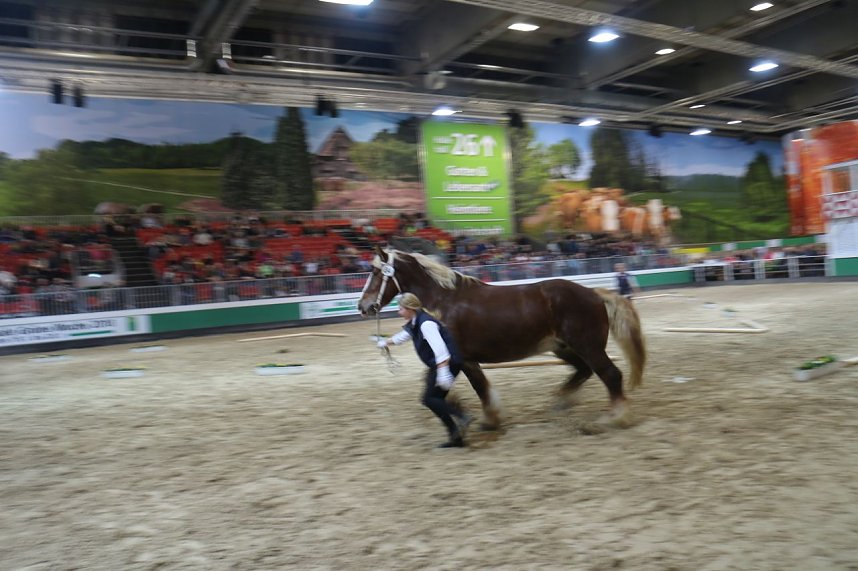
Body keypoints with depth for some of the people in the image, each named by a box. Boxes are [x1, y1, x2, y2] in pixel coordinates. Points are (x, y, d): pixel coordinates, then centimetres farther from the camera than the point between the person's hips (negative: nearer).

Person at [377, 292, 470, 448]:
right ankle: (456, 437, 12)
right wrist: (386, 342, 49)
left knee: (429, 399, -11)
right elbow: (402, 336, 35)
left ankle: (461, 417, -19)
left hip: (448, 363, -10)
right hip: (437, 365, 10)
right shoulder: (413, 324, 13)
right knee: (436, 400, 10)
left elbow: (439, 348, -30)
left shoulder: (425, 323, -19)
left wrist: (443, 372, -38)